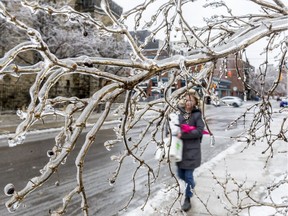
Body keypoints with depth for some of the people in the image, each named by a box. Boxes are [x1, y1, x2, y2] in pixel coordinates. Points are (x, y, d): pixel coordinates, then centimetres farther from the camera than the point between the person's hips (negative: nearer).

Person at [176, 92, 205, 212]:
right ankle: (191, 184, 47)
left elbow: (199, 131, -17)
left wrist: (183, 135, -22)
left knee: (188, 175, 0)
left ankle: (188, 199, 20)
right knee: (181, 174, 15)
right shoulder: (179, 113, 3)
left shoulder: (197, 115, -8)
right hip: (180, 149, 5)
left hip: (192, 150, -4)